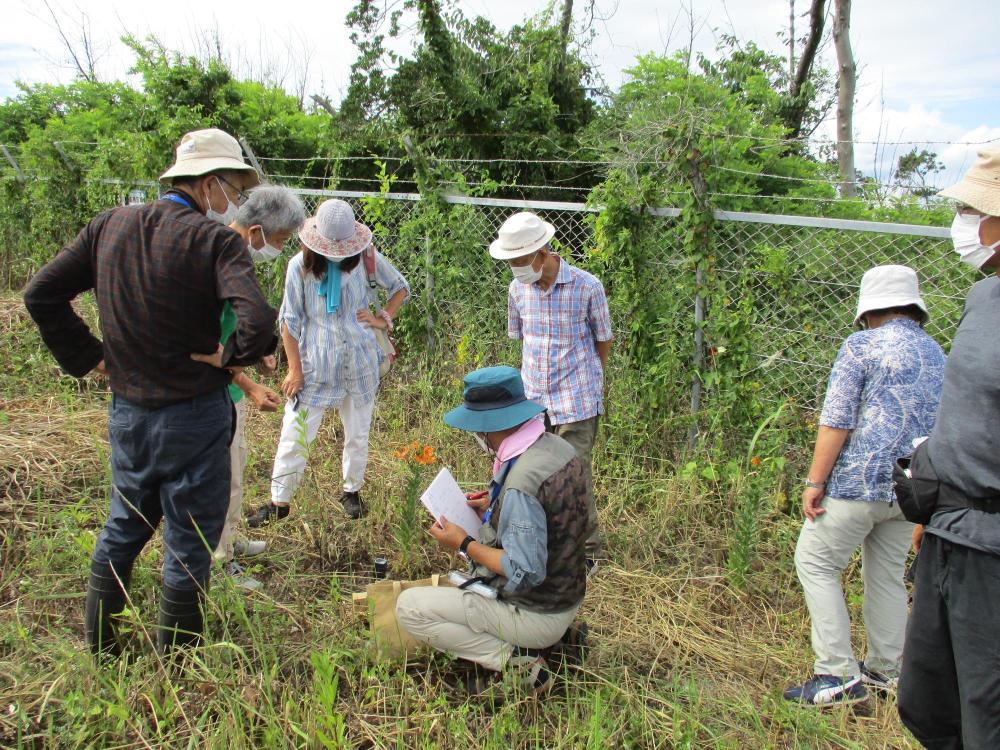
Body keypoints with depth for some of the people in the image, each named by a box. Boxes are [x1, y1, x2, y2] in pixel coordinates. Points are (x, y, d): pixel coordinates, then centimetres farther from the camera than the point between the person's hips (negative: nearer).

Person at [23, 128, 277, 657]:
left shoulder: (109, 226, 2)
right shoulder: (216, 239, -17)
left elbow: (41, 295, 5)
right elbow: (257, 320, -32)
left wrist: (88, 356, 8)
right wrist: (231, 355, -13)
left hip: (125, 410, 6)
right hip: (192, 418, -6)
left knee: (123, 525, 25)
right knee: (189, 541, 10)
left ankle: (100, 646, 40)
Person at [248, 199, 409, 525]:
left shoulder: (366, 258, -4)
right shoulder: (300, 265, -9)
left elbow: (400, 287, 12)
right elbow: (290, 321, -5)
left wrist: (384, 319, -2)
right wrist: (295, 370, -6)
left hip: (360, 362, 2)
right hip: (315, 364, -2)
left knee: (358, 434, 13)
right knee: (294, 435, 1)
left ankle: (351, 491, 33)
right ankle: (279, 501, 16)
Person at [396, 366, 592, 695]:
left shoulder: (520, 481, -30)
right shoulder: (559, 447, -2)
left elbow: (524, 573, -28)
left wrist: (463, 543, -17)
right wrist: (496, 506, 10)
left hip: (535, 615, -9)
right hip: (567, 597, 9)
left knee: (408, 608, -6)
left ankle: (516, 659, -7)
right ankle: (558, 632, 16)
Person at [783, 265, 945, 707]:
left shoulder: (863, 345, -7)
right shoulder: (938, 355, 14)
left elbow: (835, 422, -13)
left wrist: (815, 482, -10)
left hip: (860, 483, -7)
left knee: (816, 563, 1)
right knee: (888, 575, 17)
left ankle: (838, 674, -1)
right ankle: (884, 670, 26)